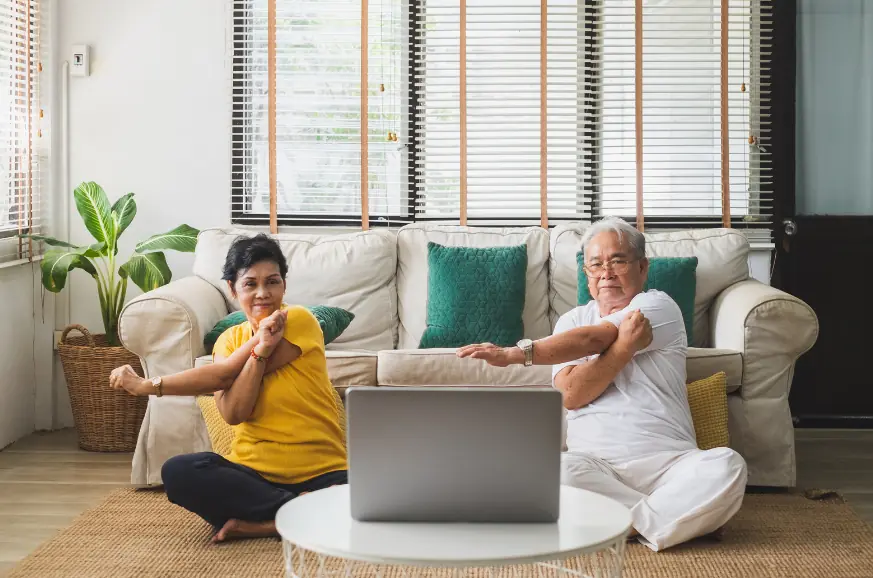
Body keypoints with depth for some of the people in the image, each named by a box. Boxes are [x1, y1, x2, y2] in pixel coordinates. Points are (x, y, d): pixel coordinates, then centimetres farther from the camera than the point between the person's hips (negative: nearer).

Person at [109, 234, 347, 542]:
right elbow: (232, 413, -9)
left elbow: (225, 376, -10)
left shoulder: (300, 321, -5)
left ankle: (256, 523, -19)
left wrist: (148, 385, -3)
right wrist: (260, 348, -19)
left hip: (320, 472, -4)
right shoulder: (229, 340, 10)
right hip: (253, 473, 4)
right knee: (177, 472, -26)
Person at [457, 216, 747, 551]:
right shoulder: (572, 320, 16)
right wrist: (624, 346, -13)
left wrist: (516, 354, -16)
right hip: (594, 463, 2)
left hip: (667, 461, -2)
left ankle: (630, 525, -25)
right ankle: (670, 517, -20)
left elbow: (591, 340, -10)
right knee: (556, 471, -33)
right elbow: (570, 395, -2)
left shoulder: (658, 306, 6)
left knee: (727, 467, -30)